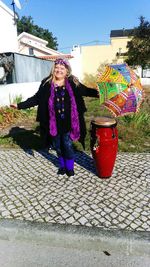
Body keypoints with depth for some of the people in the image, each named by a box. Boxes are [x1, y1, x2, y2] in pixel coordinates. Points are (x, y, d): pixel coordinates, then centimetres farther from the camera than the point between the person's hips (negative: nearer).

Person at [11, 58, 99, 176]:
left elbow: (85, 90, 12)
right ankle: (62, 165, 37)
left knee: (67, 145, 5)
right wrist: (20, 105, -2)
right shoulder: (47, 83, -1)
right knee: (58, 145, 15)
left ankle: (70, 167, 28)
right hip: (54, 122, 2)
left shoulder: (73, 82, -2)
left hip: (68, 122, -1)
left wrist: (97, 93, 1)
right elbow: (36, 98, 3)